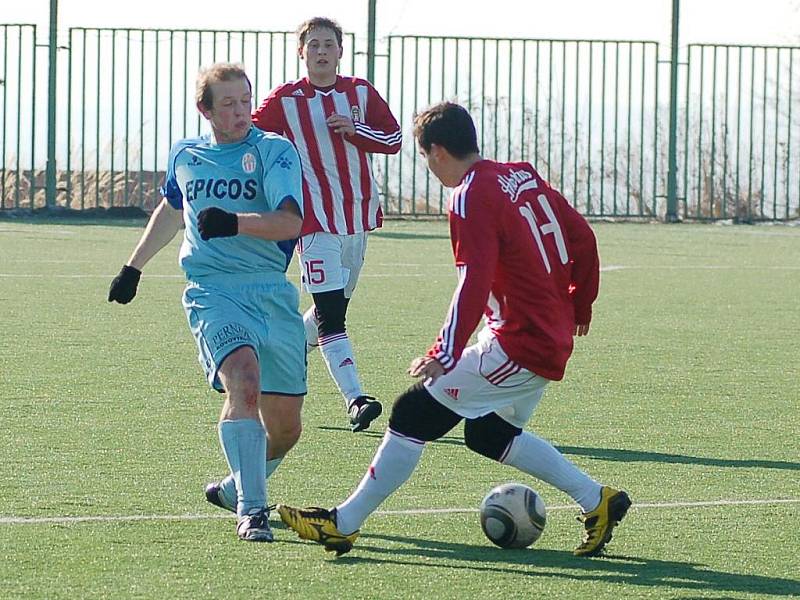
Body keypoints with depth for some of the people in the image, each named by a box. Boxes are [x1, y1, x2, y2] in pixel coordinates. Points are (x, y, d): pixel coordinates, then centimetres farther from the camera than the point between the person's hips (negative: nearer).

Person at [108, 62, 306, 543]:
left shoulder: (275, 151, 0)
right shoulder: (185, 156, 12)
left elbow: (290, 221, -16)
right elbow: (172, 210, 35)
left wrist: (234, 222, -31)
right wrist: (134, 267, 38)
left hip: (272, 293, 0)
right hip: (213, 291, 0)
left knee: (285, 426, 4)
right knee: (243, 377, -29)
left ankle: (236, 489, 33)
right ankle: (251, 509, -29)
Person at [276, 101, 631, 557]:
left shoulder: (471, 197, -15)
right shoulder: (524, 176, 10)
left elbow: (474, 284, -25)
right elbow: (582, 237, 15)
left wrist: (445, 356, -28)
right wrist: (579, 305, 28)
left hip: (516, 345, -9)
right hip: (554, 340, 9)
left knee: (414, 415, -5)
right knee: (489, 435, 23)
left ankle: (344, 524, -4)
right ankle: (597, 500, 20)